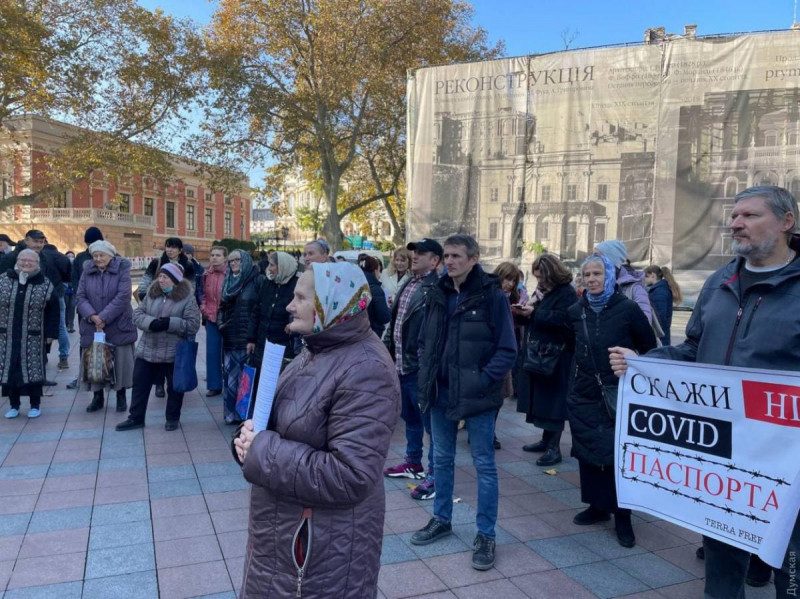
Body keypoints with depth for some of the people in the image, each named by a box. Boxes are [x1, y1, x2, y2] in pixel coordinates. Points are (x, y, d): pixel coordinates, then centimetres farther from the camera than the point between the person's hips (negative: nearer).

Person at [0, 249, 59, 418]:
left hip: (33, 338, -2)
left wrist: (51, 333, -3)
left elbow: (53, 311, 0)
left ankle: (35, 405, 16)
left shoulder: (45, 285, -3)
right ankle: (14, 405, 20)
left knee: (33, 369, 3)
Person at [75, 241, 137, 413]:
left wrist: (104, 317, -18)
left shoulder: (122, 269, -6)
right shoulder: (87, 270, 5)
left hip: (118, 326, -3)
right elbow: (81, 296, 0)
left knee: (121, 360, 3)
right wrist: (91, 315, -16)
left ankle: (121, 395, 19)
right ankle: (97, 396, 22)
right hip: (92, 326, 3)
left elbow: (123, 296, -15)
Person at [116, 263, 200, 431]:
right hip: (147, 350, 5)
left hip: (174, 353, -4)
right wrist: (151, 322, -17)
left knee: (174, 387, 10)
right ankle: (136, 418, 26)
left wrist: (170, 323, -24)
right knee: (140, 384, 12)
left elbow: (193, 325, -14)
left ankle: (173, 418, 27)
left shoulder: (187, 298, -10)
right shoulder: (152, 293, 5)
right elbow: (137, 314, 3)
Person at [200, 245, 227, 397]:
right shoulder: (206, 274, 5)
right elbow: (203, 294, 16)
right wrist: (203, 308, 3)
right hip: (211, 318, 5)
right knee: (212, 352, 8)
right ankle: (214, 385, 19)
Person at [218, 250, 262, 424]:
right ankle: (231, 413, 16)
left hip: (247, 337, -6)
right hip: (229, 336, 6)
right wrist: (220, 322, 7)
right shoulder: (228, 281, 15)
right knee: (230, 375, 7)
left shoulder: (256, 280, -5)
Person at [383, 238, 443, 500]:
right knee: (409, 416, 22)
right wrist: (388, 349, 17)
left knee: (430, 420, 2)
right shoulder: (408, 283, 13)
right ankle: (413, 462, 38)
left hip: (420, 366, -9)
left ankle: (434, 474, 13)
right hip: (400, 363, 9)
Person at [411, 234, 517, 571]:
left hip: (477, 397, -5)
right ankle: (441, 520, 36)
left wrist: (482, 380, -17)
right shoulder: (437, 295, 5)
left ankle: (486, 535, 20)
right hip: (441, 394, 6)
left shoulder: (492, 296, -11)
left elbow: (507, 350, -10)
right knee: (442, 460, 18)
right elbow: (425, 341, 15)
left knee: (484, 465, 6)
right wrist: (427, 376, 3)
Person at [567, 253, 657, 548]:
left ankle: (622, 517, 15)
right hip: (584, 396, 4)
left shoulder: (627, 308, -9)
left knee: (619, 456, 1)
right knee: (587, 452, 11)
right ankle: (597, 506, 27)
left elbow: (649, 347, 0)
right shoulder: (576, 311, 3)